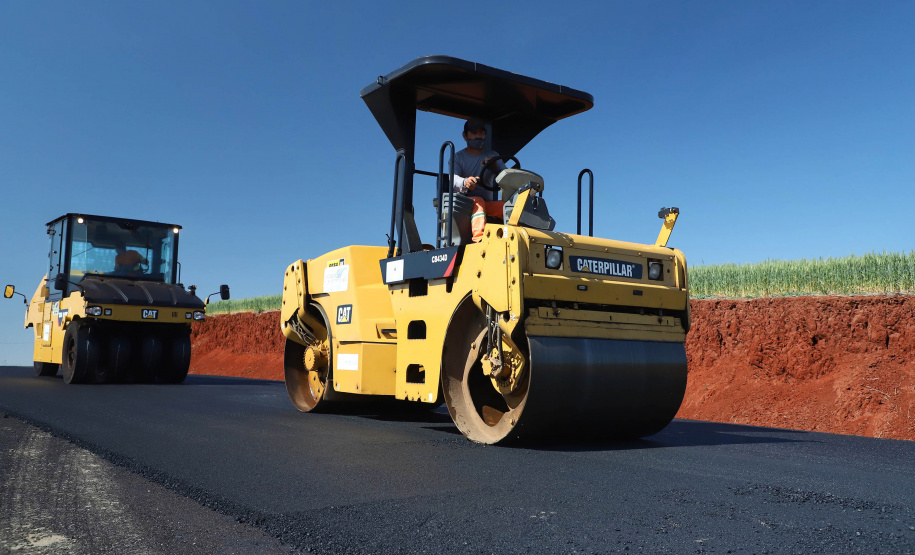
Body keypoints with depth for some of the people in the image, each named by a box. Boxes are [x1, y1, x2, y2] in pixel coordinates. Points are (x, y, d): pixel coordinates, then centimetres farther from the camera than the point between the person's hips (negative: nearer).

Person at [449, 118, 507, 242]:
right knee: (478, 202, -36)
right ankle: (479, 239, -58)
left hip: (488, 204, 3)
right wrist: (465, 182, -36)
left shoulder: (493, 156, 21)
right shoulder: (457, 157, 11)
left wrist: (495, 167, -18)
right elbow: (453, 179, -10)